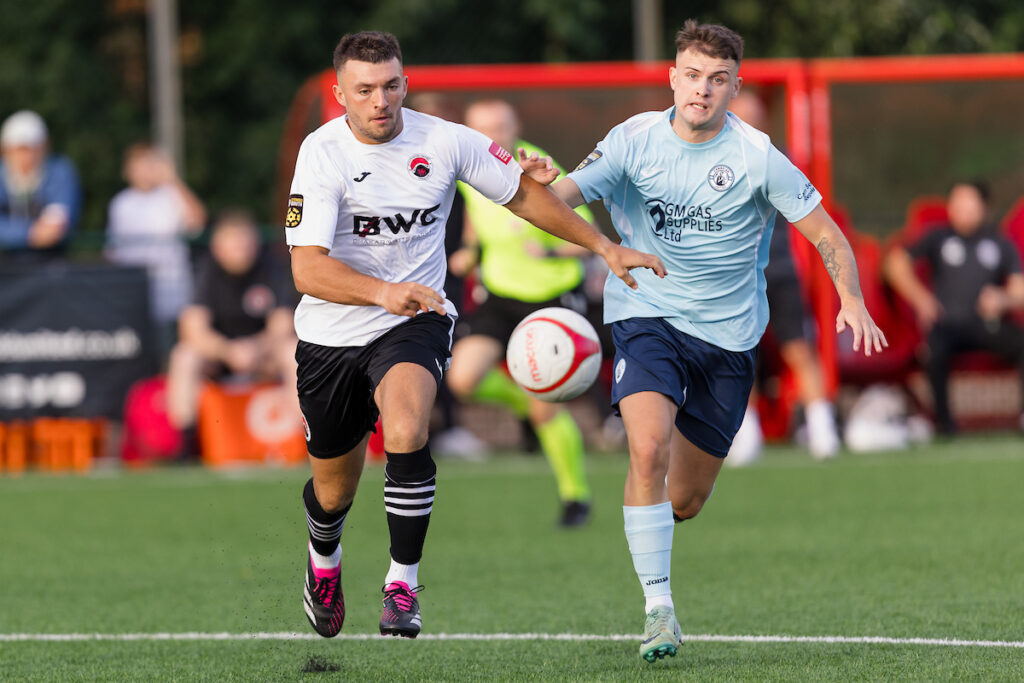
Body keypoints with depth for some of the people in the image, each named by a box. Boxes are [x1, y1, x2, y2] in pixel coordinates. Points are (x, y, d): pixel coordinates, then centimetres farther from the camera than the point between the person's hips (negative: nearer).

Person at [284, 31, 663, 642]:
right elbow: (307, 268, -27)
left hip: (416, 322, 0)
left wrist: (605, 247, 7)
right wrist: (382, 291, -44)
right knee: (334, 490, 14)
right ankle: (324, 561, 50)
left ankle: (403, 587, -18)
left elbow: (523, 193, 9)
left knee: (405, 435, -31)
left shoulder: (444, 141, -8)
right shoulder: (323, 152, -17)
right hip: (332, 335, 0)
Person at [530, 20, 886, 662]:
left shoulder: (757, 157, -8)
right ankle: (659, 607, -18)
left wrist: (852, 300, -20)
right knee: (649, 451, -26)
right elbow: (563, 196, -17)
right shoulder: (635, 140, -7)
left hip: (729, 334, 1)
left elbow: (826, 234, -3)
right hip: (647, 315, -1)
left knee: (686, 501, 7)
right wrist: (536, 184, -42)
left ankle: (650, 521, 45)